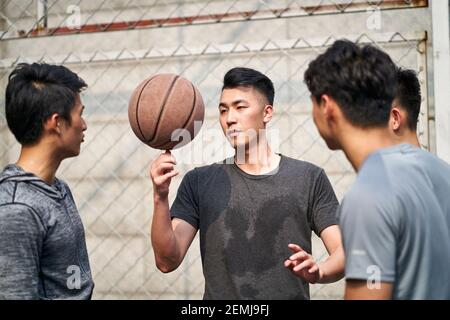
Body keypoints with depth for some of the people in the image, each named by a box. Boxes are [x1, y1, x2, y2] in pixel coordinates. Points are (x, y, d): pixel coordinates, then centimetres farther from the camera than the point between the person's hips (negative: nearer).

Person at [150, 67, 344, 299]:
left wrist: (318, 271, -23)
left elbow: (343, 252, -3)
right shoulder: (200, 182, 2)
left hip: (292, 293, 0)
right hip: (219, 294, 1)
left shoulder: (309, 178, 0)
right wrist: (160, 198, -19)